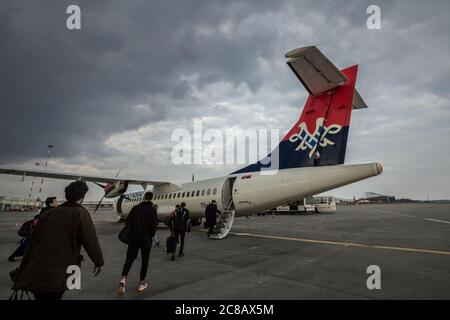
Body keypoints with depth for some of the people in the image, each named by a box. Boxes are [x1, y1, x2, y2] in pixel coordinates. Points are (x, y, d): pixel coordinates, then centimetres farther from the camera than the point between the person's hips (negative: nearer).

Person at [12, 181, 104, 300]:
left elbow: (32, 243, 11)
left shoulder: (47, 213, 7)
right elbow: (91, 242, -11)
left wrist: (24, 272, 19)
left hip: (33, 276, 6)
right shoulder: (81, 214, -9)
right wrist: (98, 262, 5)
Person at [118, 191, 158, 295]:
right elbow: (154, 225, -12)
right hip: (146, 238, -2)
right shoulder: (152, 210, -7)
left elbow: (127, 221, 1)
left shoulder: (135, 208, 2)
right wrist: (151, 235, 5)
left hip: (134, 237, 2)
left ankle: (123, 279, -9)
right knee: (145, 260, 11)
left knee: (129, 258, 10)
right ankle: (142, 283, 19)